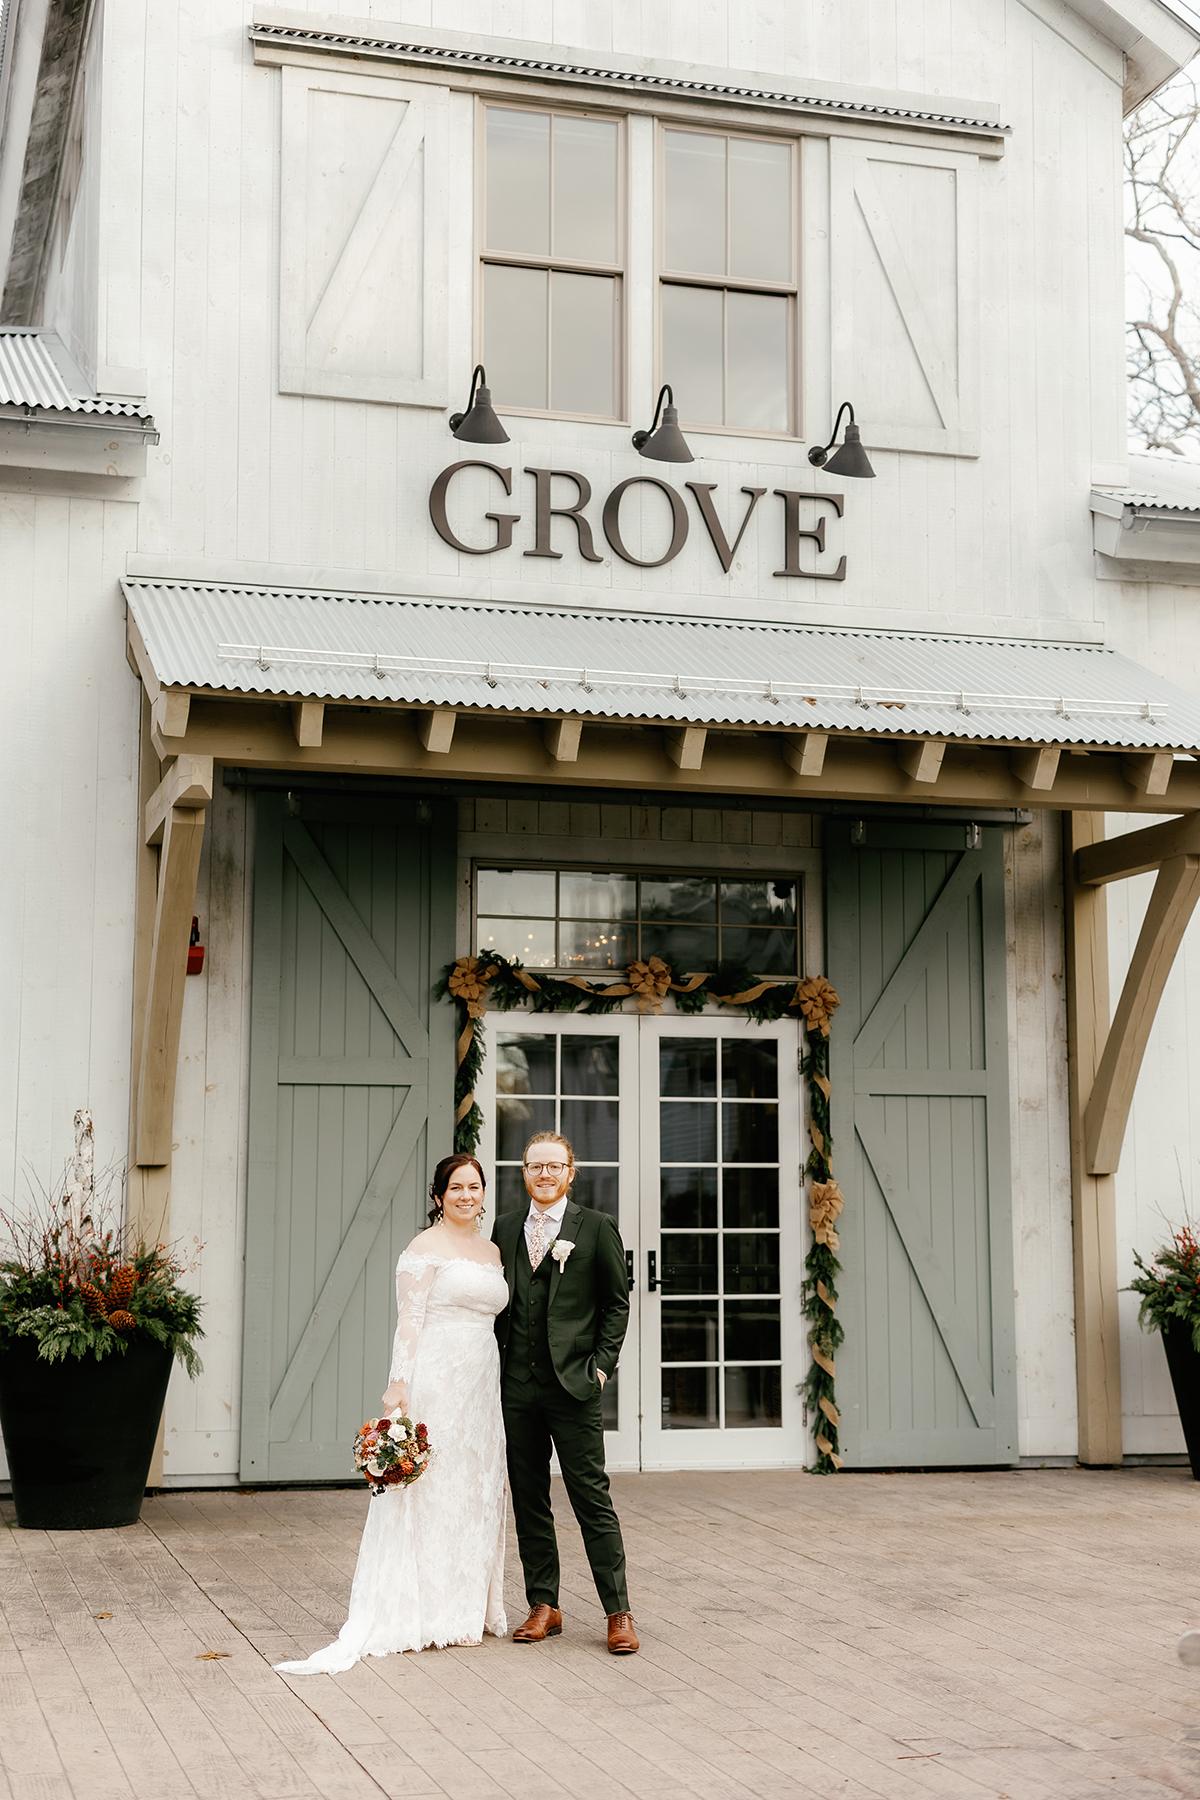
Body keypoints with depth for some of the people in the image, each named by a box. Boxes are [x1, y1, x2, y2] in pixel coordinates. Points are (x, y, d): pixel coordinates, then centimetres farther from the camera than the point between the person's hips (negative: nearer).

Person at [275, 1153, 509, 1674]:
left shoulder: (492, 1252, 16)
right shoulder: (425, 1248, -5)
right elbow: (409, 1321, -11)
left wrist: (497, 1389, 16)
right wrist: (399, 1386, -18)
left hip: (480, 1386, 8)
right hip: (433, 1381, -8)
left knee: (476, 1496, 11)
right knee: (428, 1492, -4)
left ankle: (466, 1610, 20)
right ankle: (418, 1614, 2)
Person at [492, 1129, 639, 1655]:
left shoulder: (596, 1228, 0)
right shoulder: (505, 1227, 11)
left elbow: (617, 1304, 3)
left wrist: (601, 1364, -6)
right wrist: (496, 1365, 6)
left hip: (573, 1384, -4)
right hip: (516, 1386, 4)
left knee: (592, 1499, -3)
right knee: (528, 1501, 9)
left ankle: (618, 1612, 3)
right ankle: (543, 1606, 19)